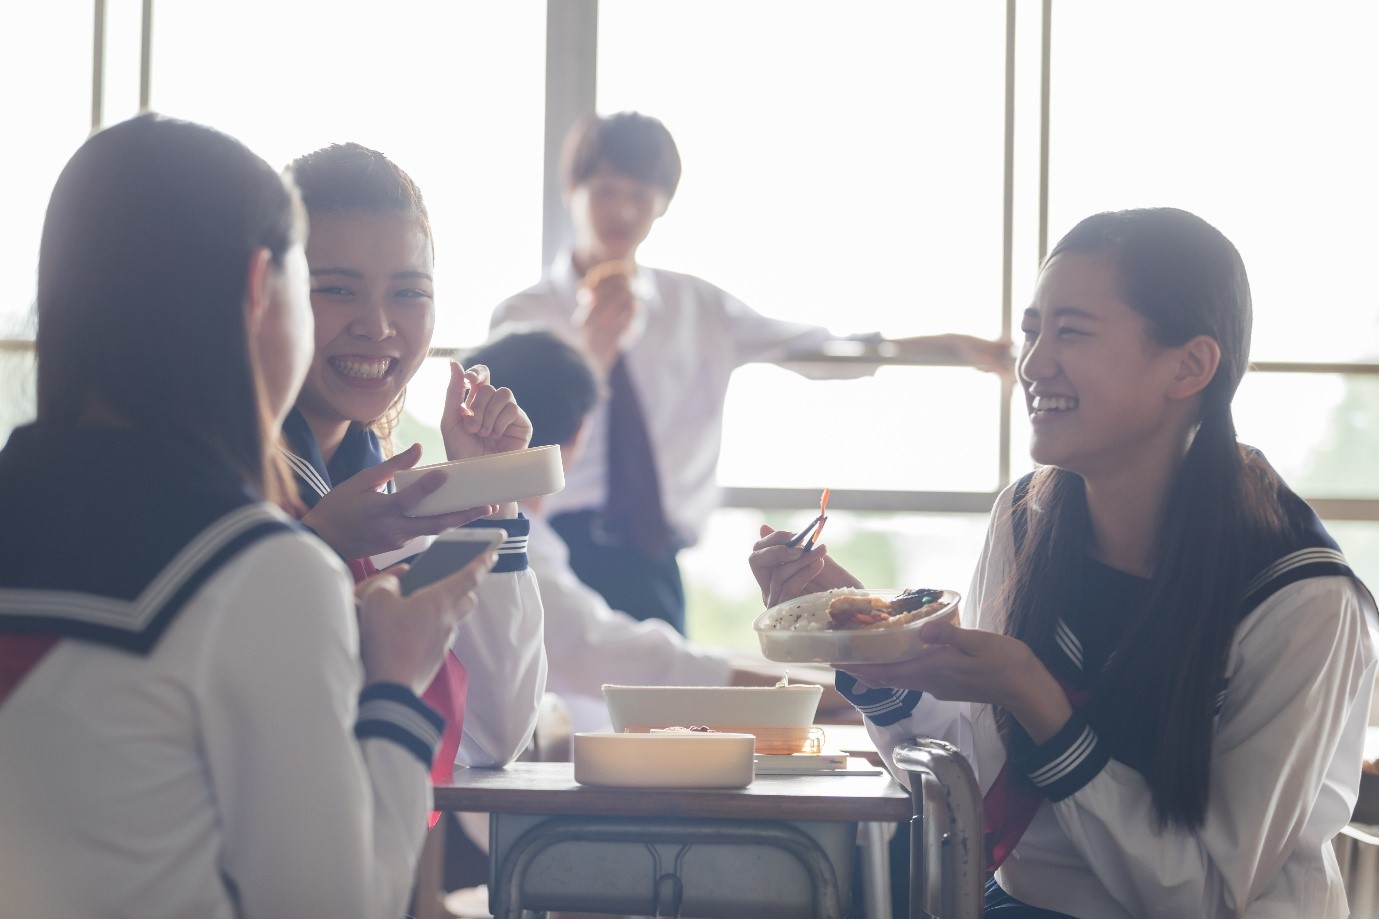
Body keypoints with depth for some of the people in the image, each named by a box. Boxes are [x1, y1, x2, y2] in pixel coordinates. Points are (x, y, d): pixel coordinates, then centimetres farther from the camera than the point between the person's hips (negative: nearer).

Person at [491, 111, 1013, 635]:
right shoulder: (523, 316, 3)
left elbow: (816, 350, 9)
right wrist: (593, 352, -20)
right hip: (556, 552, -3)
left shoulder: (698, 310, 14)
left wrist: (952, 349, 0)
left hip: (652, 559, 3)